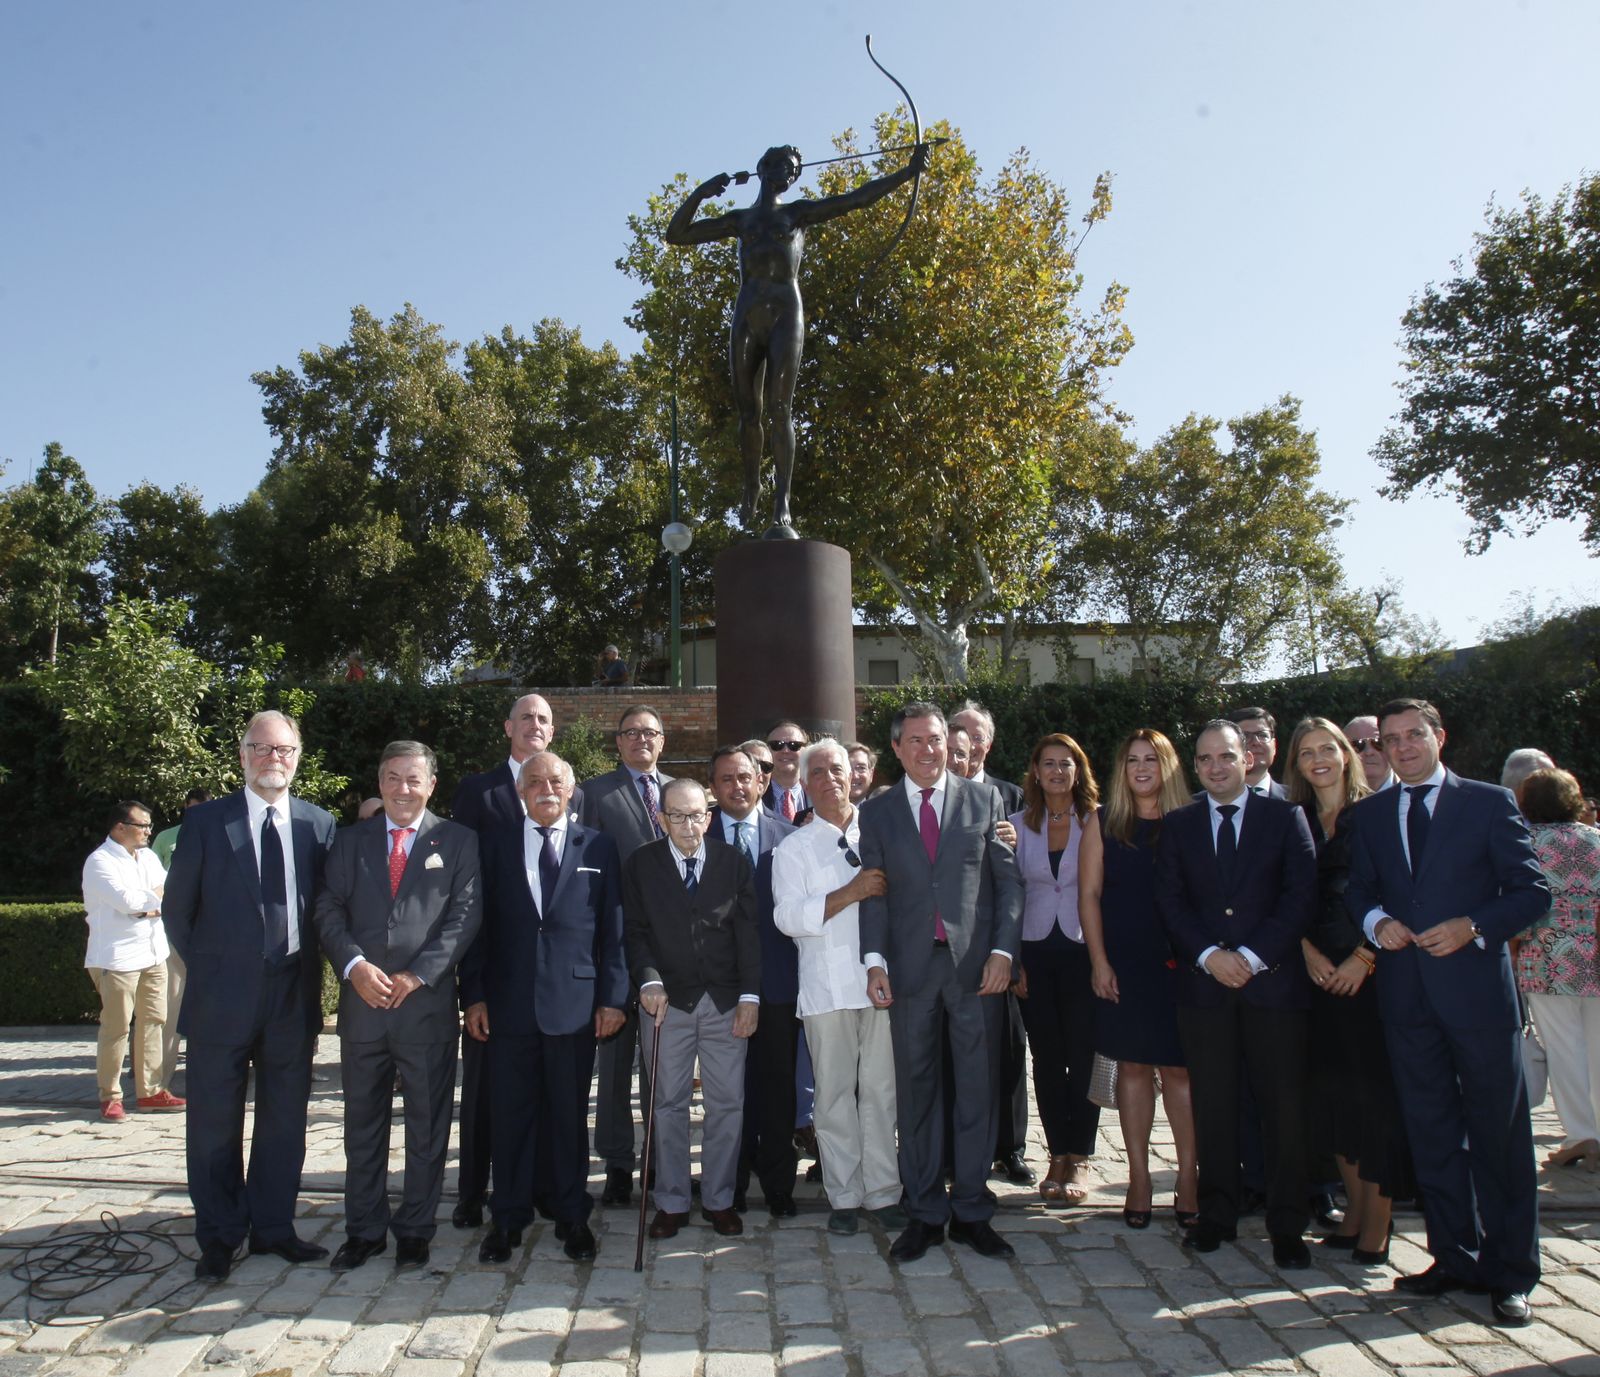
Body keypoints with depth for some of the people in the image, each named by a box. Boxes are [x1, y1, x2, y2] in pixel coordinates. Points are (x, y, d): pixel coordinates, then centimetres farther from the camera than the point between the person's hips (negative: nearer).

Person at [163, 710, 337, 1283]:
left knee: (284, 1119, 12)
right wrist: (206, 968, 4)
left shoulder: (319, 823, 3)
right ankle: (219, 1237, 24)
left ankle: (273, 1227, 26)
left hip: (293, 996, 2)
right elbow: (177, 907, 4)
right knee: (215, 1122, 8)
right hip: (222, 996, -2)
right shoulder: (206, 820, -2)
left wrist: (311, 976, 3)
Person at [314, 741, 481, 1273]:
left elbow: (464, 915, -5)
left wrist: (417, 974, -14)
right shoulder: (350, 840, 10)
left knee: (427, 1124, 7)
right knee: (363, 1122, 13)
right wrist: (355, 965, -14)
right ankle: (364, 1229, 26)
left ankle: (415, 1229, 21)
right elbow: (329, 910, 3)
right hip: (361, 1002, 2)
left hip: (428, 1001, -2)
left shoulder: (458, 841, 2)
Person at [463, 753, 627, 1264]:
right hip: (508, 1002, 0)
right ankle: (508, 1218, 24)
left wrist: (612, 997, -1)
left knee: (570, 1114, 9)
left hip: (575, 1002, 0)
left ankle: (571, 1216, 24)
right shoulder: (493, 842, 6)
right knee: (511, 1113, 8)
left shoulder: (597, 847, 5)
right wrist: (473, 995, -1)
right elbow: (477, 922, 4)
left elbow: (613, 929, 4)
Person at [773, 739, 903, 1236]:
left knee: (882, 1089, 6)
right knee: (834, 1094, 6)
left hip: (881, 979, 1)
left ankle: (882, 1191, 19)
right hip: (827, 986, -1)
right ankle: (844, 1196, 19)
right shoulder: (794, 847, 6)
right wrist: (852, 892, -16)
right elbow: (788, 917, -7)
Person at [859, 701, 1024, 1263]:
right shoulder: (876, 812, 7)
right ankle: (925, 1213, 21)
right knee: (916, 1092, 8)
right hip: (911, 966, 1)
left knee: (977, 1089, 7)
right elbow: (874, 894, 5)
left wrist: (1002, 950, -6)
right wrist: (875, 960, -6)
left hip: (974, 963, 0)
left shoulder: (984, 800, 5)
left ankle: (971, 1211, 21)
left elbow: (1008, 880, 3)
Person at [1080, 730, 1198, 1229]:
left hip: (1179, 964, 0)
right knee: (1133, 1067, 6)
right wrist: (1099, 961, -3)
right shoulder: (1103, 823, 5)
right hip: (1123, 966, 1)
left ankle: (1188, 1179, 12)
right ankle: (1139, 1179, 15)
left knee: (1180, 1069, 2)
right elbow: (1089, 895, 3)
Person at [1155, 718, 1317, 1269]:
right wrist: (1209, 955, -10)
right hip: (1203, 982, 2)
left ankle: (1287, 1224, 15)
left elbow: (1301, 894, -4)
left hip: (1273, 980, -1)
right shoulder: (1177, 825, 10)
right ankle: (1217, 1214, 20)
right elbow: (1170, 900, 4)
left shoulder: (1285, 817, 4)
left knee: (1285, 1105, 3)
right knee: (1213, 1105, 7)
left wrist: (1252, 955, -11)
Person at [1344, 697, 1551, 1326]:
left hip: (1475, 985, -3)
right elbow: (1356, 889, 13)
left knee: (1499, 1132, 4)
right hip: (1405, 993, 3)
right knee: (1431, 1133, 10)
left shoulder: (1489, 802, 1)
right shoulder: (1368, 815, 12)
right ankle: (1454, 1257, 23)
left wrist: (1473, 927, -16)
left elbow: (1532, 890, -2)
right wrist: (1376, 920, -9)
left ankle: (1509, 1273, 17)